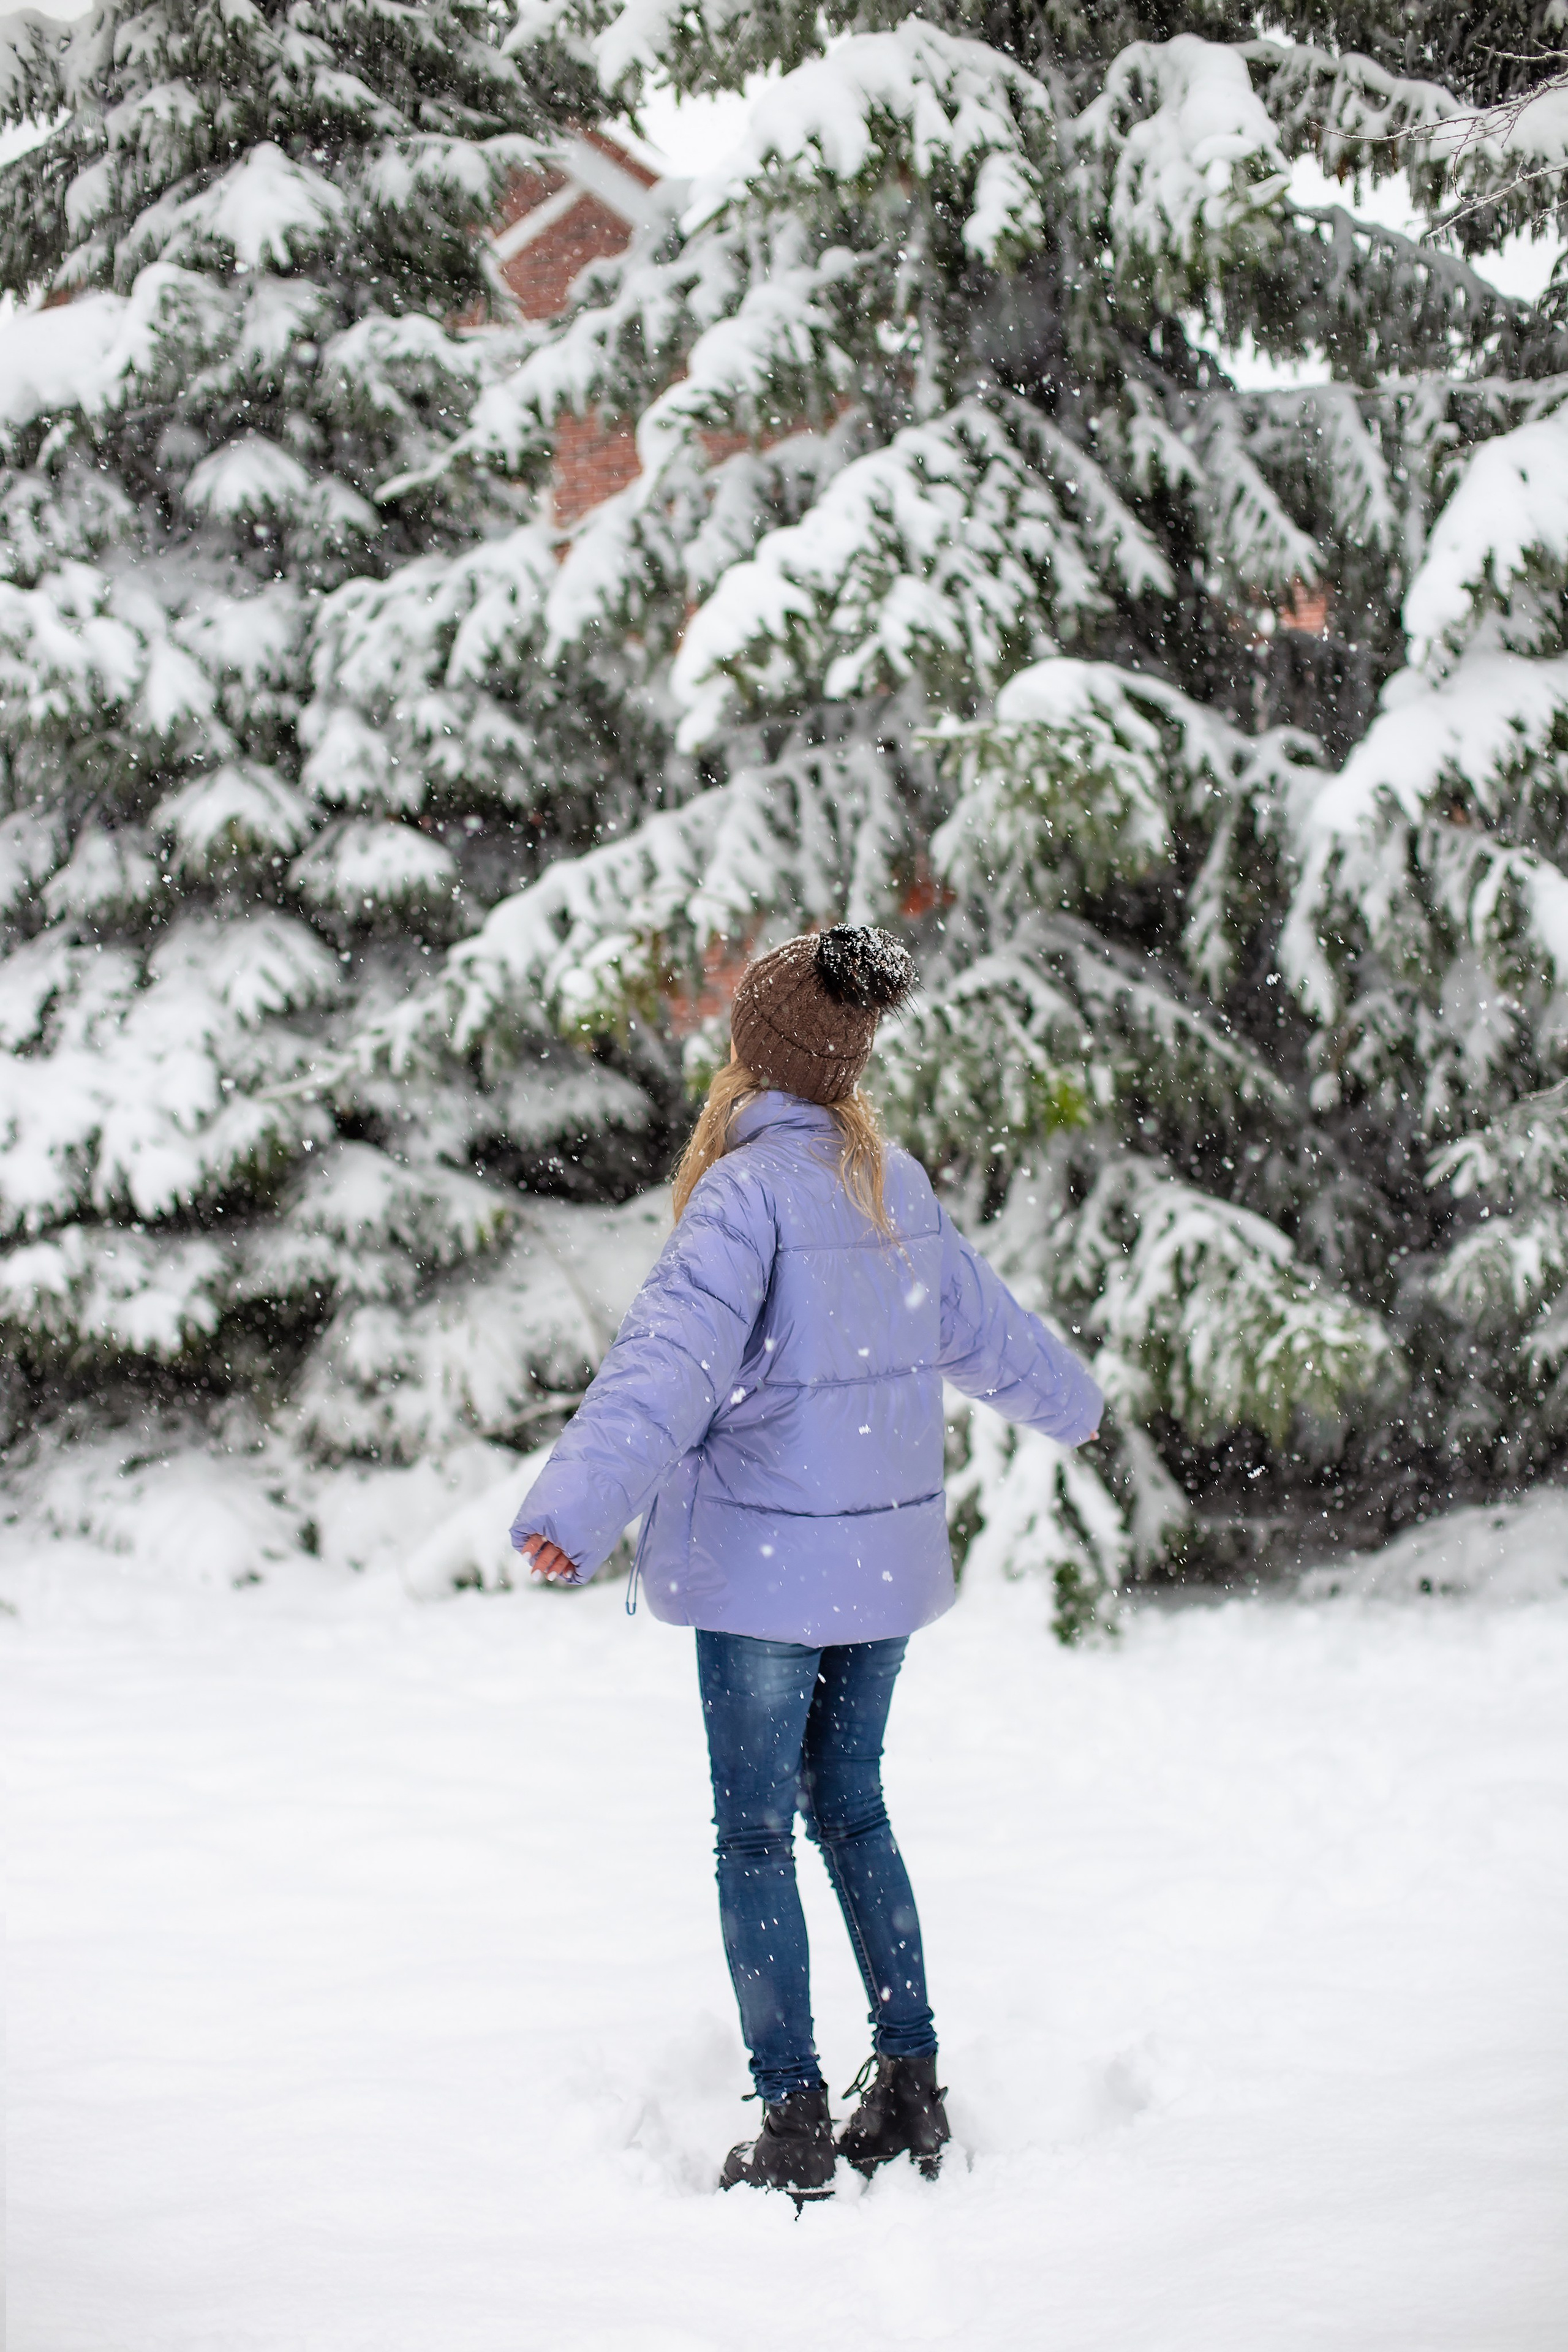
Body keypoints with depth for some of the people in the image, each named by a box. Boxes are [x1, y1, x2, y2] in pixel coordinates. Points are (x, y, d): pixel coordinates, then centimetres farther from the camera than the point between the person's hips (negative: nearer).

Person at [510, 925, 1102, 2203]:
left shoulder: (751, 1188, -16)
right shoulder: (899, 1183, 5)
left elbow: (671, 1360, -29)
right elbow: (982, 1322, 21)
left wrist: (575, 1509, -36)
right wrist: (1068, 1401, 41)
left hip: (767, 1564, -6)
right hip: (887, 1551, 6)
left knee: (756, 1834, 3)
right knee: (850, 1808, 18)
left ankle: (794, 2120, 4)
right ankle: (910, 2085, 20)